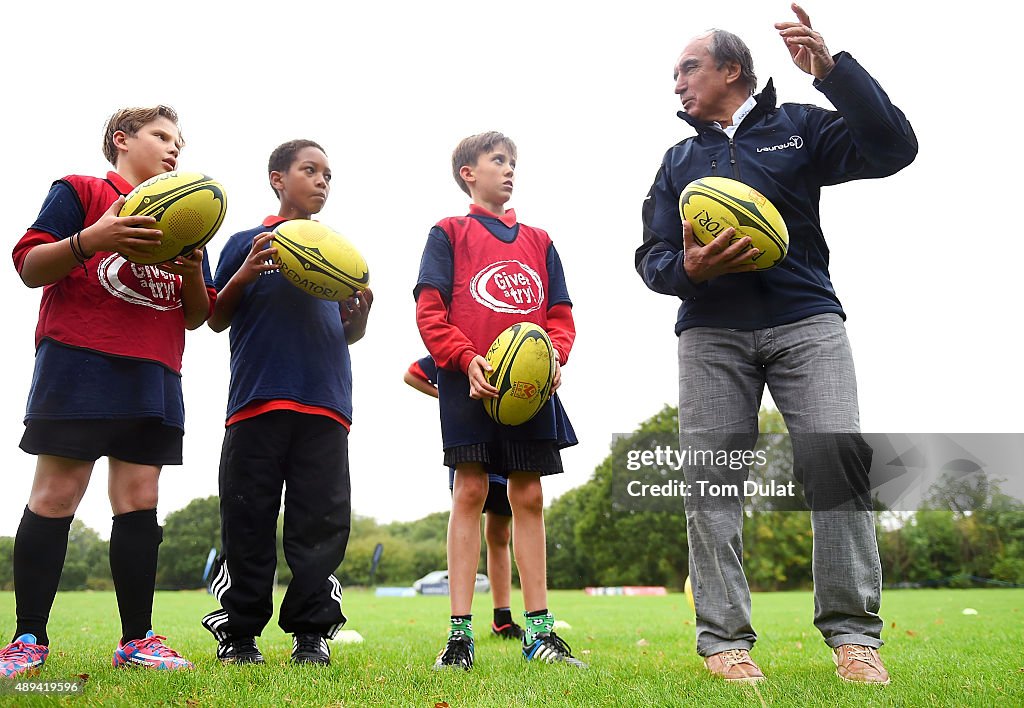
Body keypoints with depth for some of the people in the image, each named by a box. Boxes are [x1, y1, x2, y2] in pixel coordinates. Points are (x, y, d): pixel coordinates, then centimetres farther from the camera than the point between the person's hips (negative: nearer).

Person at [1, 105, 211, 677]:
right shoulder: (81, 191, 8)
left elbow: (198, 317, 19)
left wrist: (193, 273, -2)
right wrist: (92, 239, -18)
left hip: (155, 378, 5)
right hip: (79, 367, -5)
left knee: (139, 500, 2)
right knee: (56, 496, -5)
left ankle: (137, 639, 7)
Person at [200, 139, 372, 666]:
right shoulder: (246, 244, 12)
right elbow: (216, 320, 10)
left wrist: (362, 313, -1)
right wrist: (245, 274, -7)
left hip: (324, 403, 3)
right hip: (257, 397, -2)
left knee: (322, 522, -1)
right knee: (248, 520, 0)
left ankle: (311, 634, 8)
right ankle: (238, 633, 12)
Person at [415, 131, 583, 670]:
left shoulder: (538, 241, 20)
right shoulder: (449, 233, 8)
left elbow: (561, 315, 15)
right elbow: (429, 312, -2)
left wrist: (554, 354, -6)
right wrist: (468, 359, -17)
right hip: (470, 382, -3)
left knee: (528, 496, 4)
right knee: (470, 491, -5)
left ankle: (539, 630, 11)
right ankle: (460, 632, 1)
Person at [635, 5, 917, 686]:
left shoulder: (799, 126, 13)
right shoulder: (679, 159, 21)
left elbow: (893, 149, -2)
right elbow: (652, 254, 15)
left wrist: (832, 69, -10)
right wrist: (687, 267, -9)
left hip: (805, 320, -2)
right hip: (710, 332, 3)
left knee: (838, 452, -17)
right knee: (711, 476, -6)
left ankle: (853, 632, -8)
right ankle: (724, 638, 0)